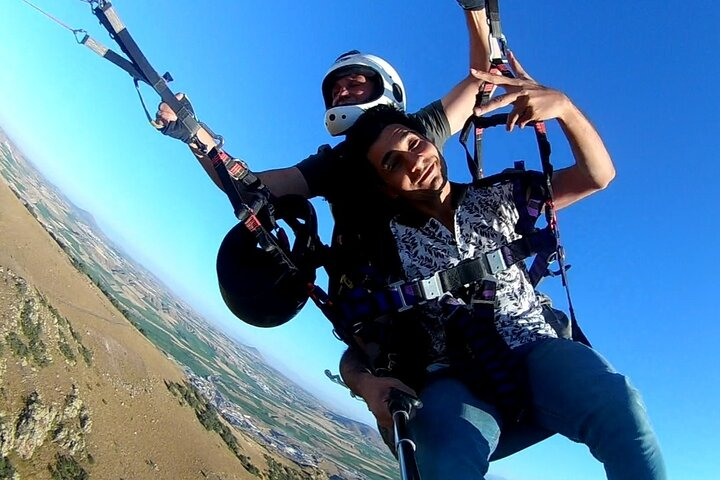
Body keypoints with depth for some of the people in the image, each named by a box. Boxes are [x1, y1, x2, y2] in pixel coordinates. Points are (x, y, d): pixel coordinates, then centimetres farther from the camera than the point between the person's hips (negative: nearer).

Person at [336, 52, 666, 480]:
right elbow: (356, 350, 4)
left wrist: (563, 106, -13)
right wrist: (366, 383, -21)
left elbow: (597, 176, 6)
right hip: (453, 382, -2)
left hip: (535, 351, 3)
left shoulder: (496, 198, 10)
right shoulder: (385, 247, 2)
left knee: (617, 403, -29)